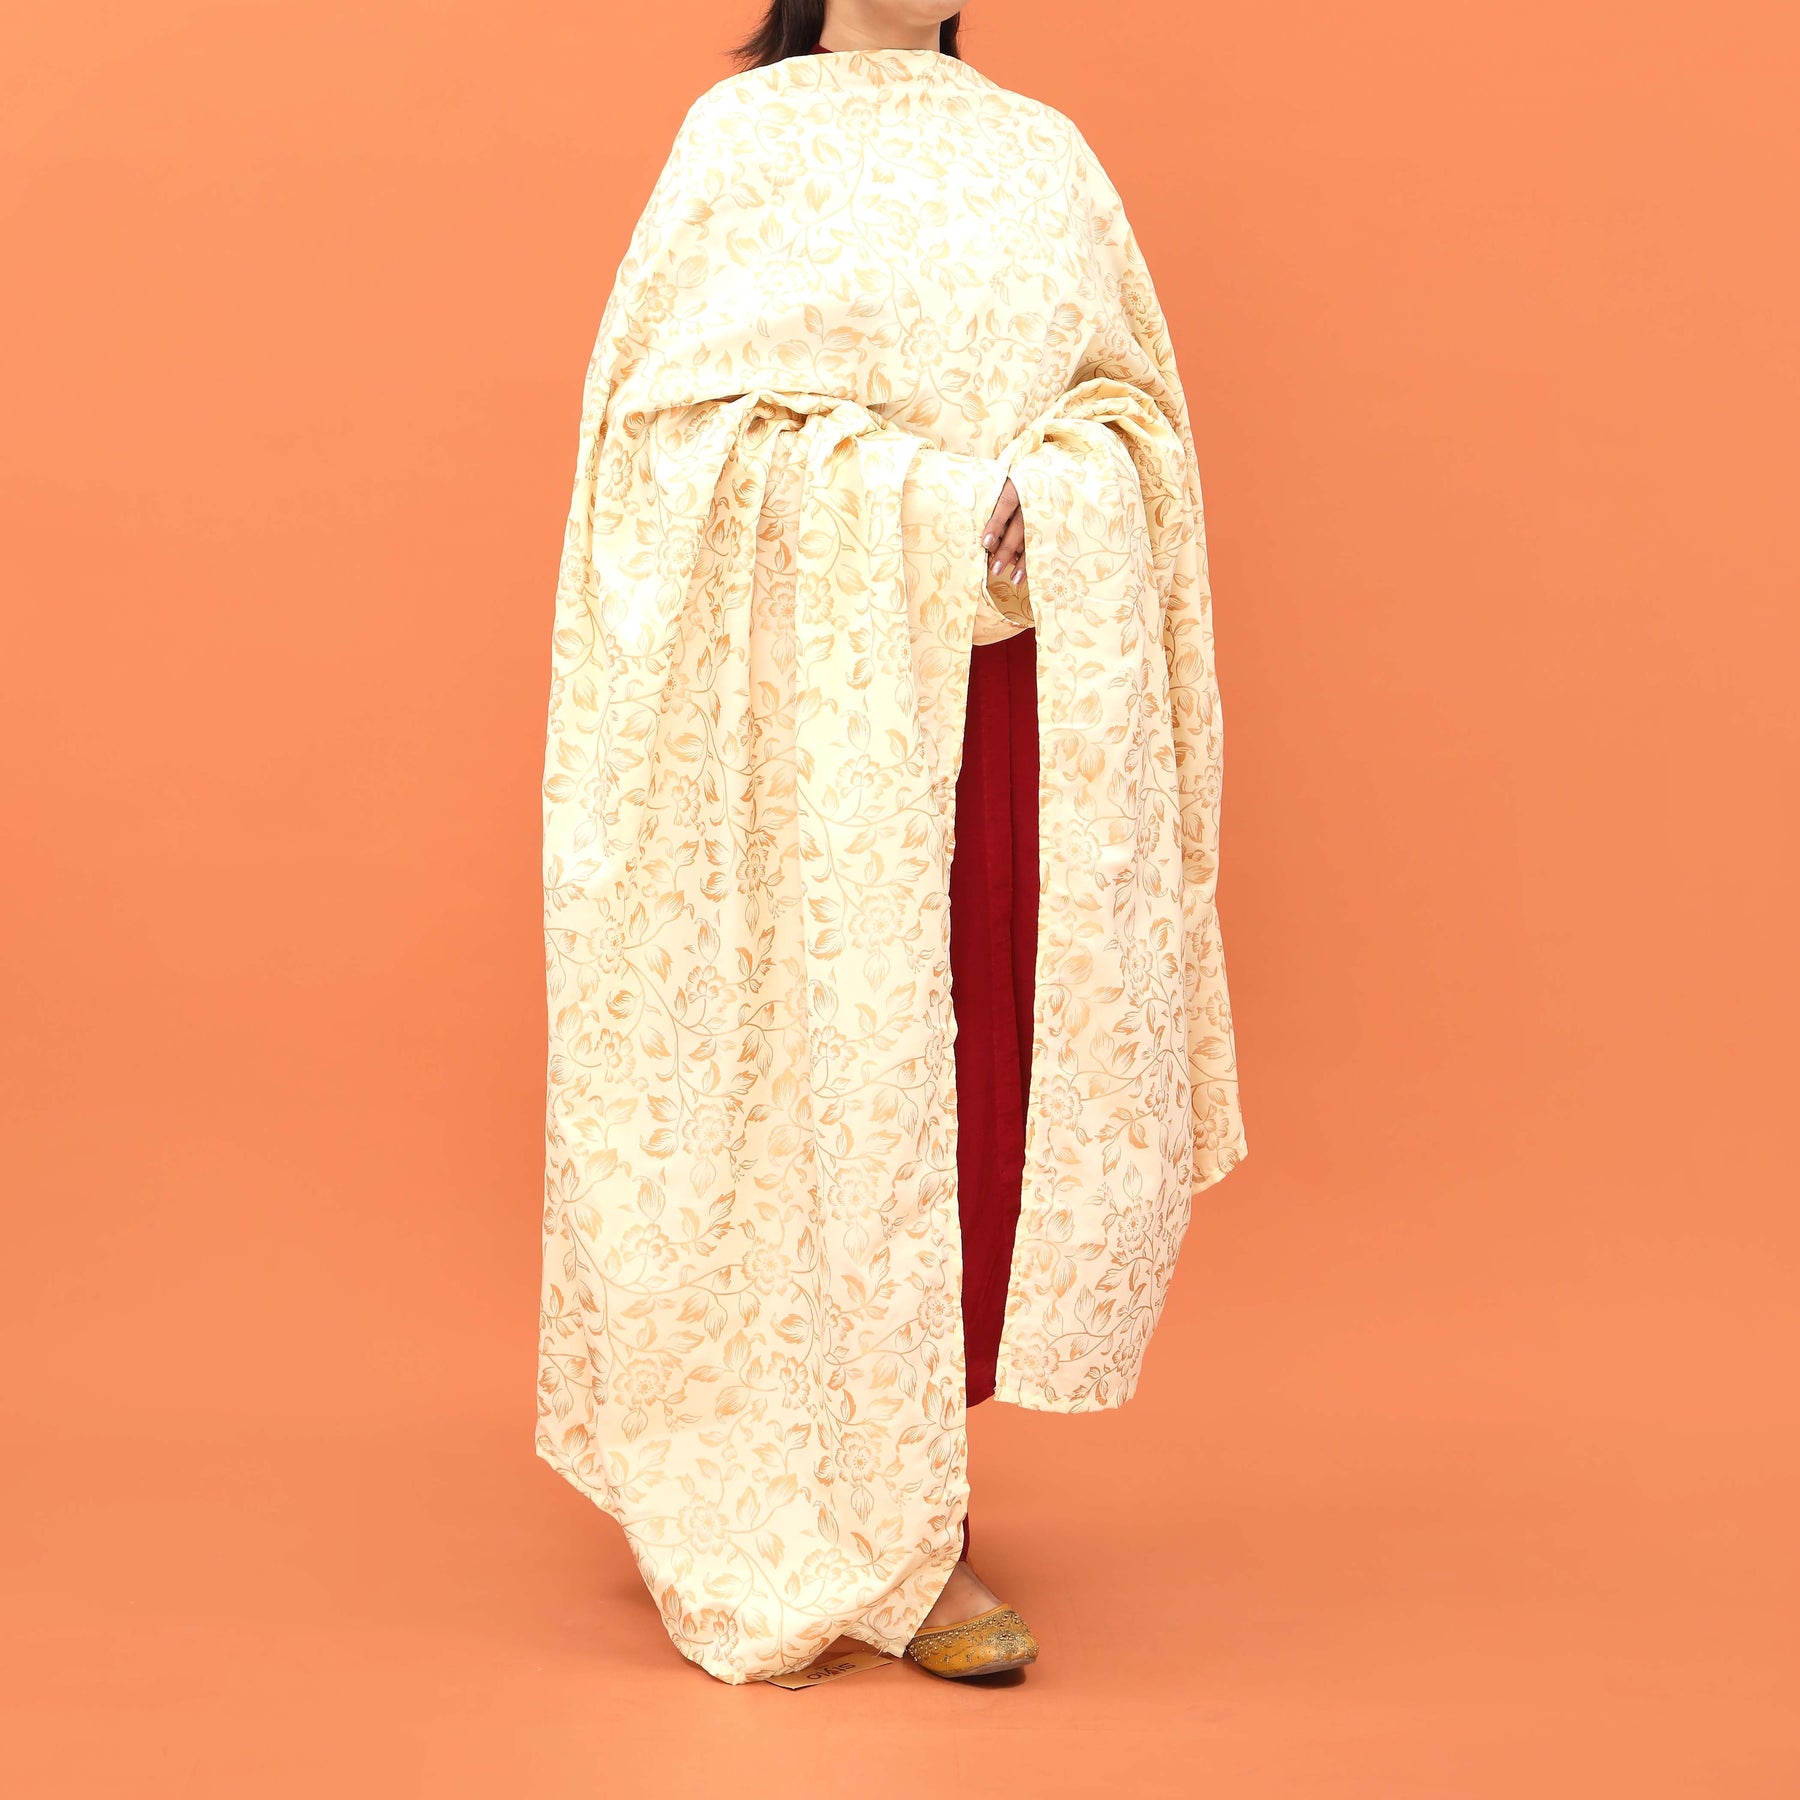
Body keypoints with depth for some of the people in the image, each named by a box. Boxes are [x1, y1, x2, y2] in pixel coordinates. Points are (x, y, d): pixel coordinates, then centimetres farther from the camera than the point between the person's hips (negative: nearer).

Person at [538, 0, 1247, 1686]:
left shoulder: (1044, 151, 15)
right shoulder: (744, 135, 5)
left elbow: (1132, 396, 13)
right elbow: (672, 406, -3)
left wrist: (1038, 488, -9)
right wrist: (914, 489, -14)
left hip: (1026, 672, 4)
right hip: (823, 673, -4)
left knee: (1006, 1059, 3)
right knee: (844, 1056, -2)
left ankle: (916, 1491, 19)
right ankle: (890, 1535, 10)